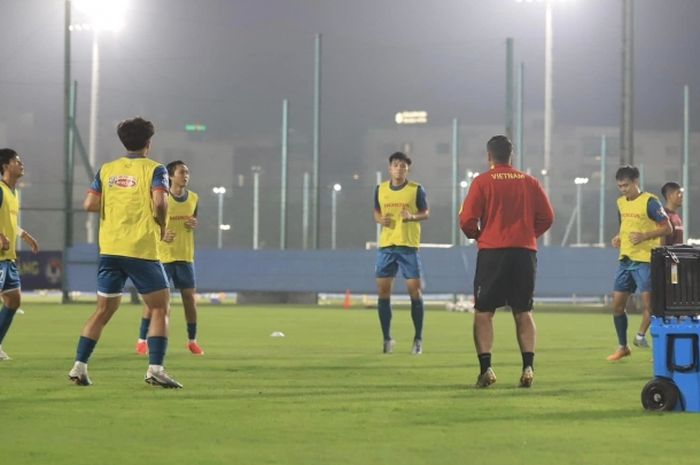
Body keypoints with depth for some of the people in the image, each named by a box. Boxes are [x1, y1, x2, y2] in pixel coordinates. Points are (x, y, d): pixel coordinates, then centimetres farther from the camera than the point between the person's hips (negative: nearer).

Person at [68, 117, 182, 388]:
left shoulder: (107, 170, 10)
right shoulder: (154, 169, -3)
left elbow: (90, 204, 3)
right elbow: (159, 203, -18)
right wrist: (162, 226, 1)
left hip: (109, 250, 5)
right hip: (142, 250, -5)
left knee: (104, 310, 13)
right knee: (160, 309, 5)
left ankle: (79, 366, 6)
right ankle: (155, 368, -7)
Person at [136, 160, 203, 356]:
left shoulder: (193, 198, 6)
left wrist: (194, 224, -3)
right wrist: (161, 234, -24)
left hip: (185, 256, 4)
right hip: (162, 255, -4)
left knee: (189, 297, 4)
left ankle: (192, 340, 16)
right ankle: (142, 340, 2)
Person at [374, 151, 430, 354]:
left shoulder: (416, 189, -1)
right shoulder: (380, 189, 8)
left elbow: (426, 213, 4)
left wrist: (412, 217, -17)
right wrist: (380, 219, -6)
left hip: (409, 245, -3)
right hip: (386, 245, 3)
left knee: (414, 289, -5)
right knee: (382, 290, 0)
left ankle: (418, 339, 6)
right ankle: (387, 339, 11)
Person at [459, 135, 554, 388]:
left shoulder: (482, 182, -3)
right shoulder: (529, 182, 7)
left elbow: (467, 220, -7)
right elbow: (547, 217, 5)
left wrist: (477, 235, 12)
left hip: (492, 251, -3)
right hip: (525, 251, 3)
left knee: (483, 312, 4)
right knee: (523, 312, 11)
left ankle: (486, 367, -7)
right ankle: (528, 367, 0)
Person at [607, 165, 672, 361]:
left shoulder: (650, 202, -10)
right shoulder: (621, 202, 13)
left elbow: (667, 228, -10)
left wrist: (643, 236, -22)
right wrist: (618, 238, 8)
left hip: (645, 259, -7)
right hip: (625, 259, 7)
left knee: (648, 301, -14)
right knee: (617, 304, 6)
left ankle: (641, 335, 2)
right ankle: (622, 347, 16)